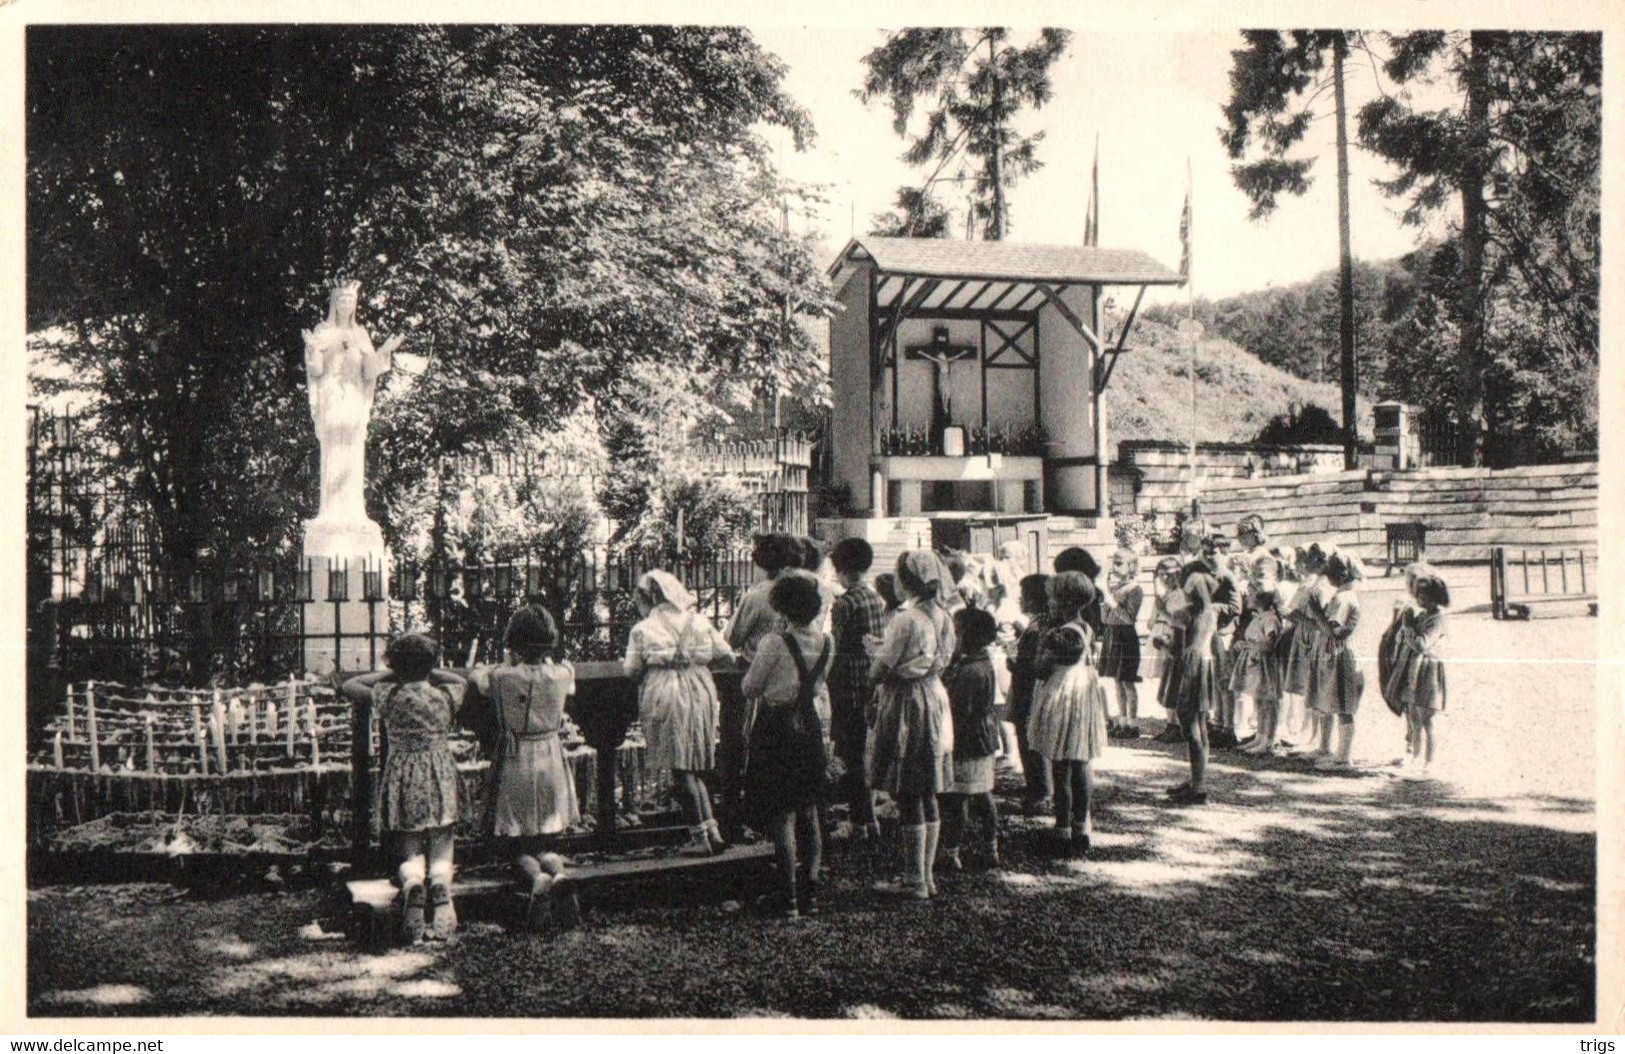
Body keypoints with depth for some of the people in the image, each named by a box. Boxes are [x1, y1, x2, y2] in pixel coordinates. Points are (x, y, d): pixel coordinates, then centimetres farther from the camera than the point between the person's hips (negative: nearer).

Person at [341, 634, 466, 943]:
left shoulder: (389, 697, -7)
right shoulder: (445, 697, -1)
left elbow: (348, 686, 8)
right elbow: (460, 680, 23)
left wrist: (389, 674, 13)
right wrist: (428, 672, 21)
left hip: (402, 784, -1)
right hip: (440, 782, 1)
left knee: (409, 852, 7)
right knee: (441, 852, 7)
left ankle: (412, 883, -26)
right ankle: (440, 882, -26)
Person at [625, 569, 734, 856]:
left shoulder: (643, 630, 0)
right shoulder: (699, 621, 8)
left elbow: (632, 670, 1)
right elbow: (726, 653, 10)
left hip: (665, 696, -4)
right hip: (700, 694, 4)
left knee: (681, 768, 1)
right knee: (696, 767, 14)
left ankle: (701, 836, 0)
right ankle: (711, 830, 7)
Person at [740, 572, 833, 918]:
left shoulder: (774, 643, -18)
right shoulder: (826, 643, -2)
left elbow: (749, 688, -8)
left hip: (777, 729, -5)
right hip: (812, 725, 5)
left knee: (782, 815, 0)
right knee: (809, 812, 14)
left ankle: (789, 899, 1)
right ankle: (810, 893, 19)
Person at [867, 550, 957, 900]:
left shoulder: (907, 619, -19)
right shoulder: (943, 617, 5)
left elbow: (879, 672, -16)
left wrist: (877, 651, 5)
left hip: (907, 706, -8)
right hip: (935, 700, 8)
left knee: (908, 799, -1)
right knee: (928, 797, 14)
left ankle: (914, 880, 6)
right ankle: (927, 874, 22)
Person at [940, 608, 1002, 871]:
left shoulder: (969, 672, -24)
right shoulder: (985, 664, 6)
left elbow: (958, 713, -23)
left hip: (966, 744, -10)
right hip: (984, 741, 10)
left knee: (955, 799, 0)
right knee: (983, 796, 17)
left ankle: (950, 852, 9)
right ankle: (991, 849, 27)